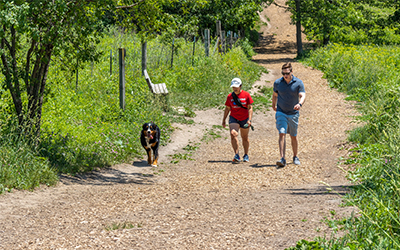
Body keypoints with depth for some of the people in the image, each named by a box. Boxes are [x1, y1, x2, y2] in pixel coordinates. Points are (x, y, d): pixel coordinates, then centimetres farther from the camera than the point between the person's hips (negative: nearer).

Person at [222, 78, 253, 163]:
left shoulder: (246, 95, -3)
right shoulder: (230, 96, 3)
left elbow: (250, 108, -4)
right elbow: (227, 109, 12)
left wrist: (249, 119, -13)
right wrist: (224, 120, 12)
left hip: (244, 119, 0)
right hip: (233, 118, 1)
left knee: (245, 138, 12)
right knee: (233, 134, -22)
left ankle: (246, 155, 29)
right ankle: (237, 155, -26)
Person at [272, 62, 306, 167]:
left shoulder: (298, 83, -8)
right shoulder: (277, 83, -4)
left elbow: (302, 96, -18)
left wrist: (300, 104, -39)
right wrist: (274, 105, 27)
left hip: (293, 113, 0)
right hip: (281, 112, 0)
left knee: (293, 137, 11)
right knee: (282, 134, -16)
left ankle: (295, 157, 31)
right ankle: (282, 159, -23)